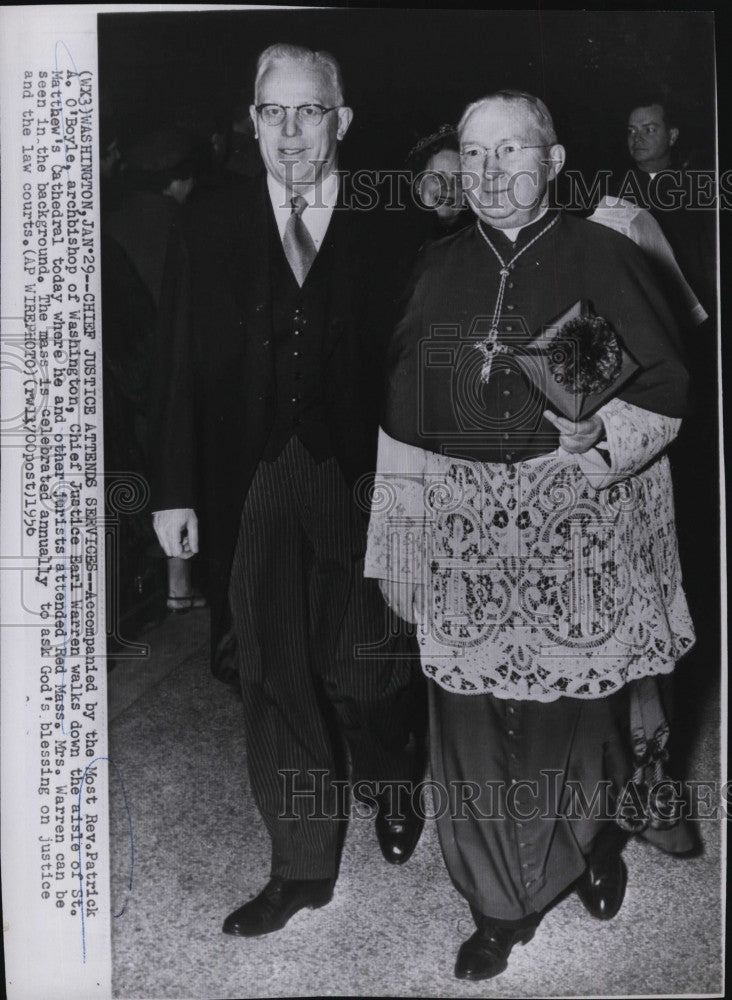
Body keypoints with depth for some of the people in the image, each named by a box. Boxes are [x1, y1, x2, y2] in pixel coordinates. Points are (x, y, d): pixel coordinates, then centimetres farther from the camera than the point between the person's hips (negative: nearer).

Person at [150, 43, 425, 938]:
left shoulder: (383, 228, 0)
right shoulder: (213, 227, 5)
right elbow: (183, 367, 2)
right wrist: (176, 488, -2)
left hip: (359, 485, -2)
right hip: (251, 490, 2)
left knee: (366, 670, 9)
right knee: (273, 680, 9)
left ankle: (392, 789, 43)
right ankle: (301, 866, 27)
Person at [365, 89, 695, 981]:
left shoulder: (603, 258, -2)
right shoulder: (434, 270, 7)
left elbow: (668, 384, -1)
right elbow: (402, 420, 8)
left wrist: (606, 433, -19)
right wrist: (404, 543, 7)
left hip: (579, 534, -2)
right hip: (465, 537, 2)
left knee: (580, 706, 11)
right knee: (474, 723, 5)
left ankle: (594, 839, 45)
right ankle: (504, 904, 27)